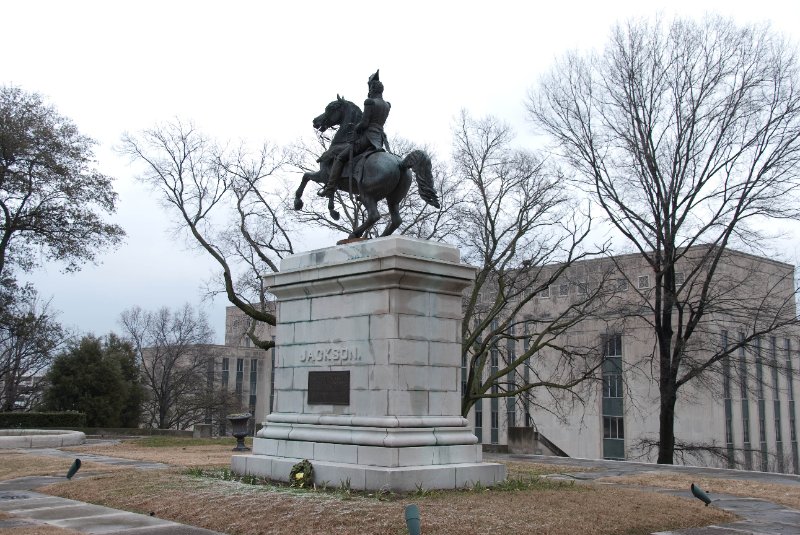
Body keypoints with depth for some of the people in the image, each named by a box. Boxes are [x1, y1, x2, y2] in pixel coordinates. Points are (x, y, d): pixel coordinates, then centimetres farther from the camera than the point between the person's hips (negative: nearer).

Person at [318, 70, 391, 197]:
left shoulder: (370, 102, -9)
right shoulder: (387, 106, 14)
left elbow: (364, 123, -16)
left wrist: (355, 128, 5)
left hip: (367, 137, -8)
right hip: (379, 142, 8)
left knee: (340, 158, -3)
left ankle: (329, 189, -10)